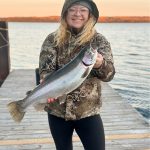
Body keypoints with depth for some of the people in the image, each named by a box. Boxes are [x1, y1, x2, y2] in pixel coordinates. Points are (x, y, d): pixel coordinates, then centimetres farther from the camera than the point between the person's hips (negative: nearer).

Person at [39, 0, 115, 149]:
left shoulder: (99, 40, -4)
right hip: (57, 110, 2)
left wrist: (100, 65, -34)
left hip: (88, 111, -1)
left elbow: (109, 74, -12)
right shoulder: (53, 39, -1)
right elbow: (45, 69, -9)